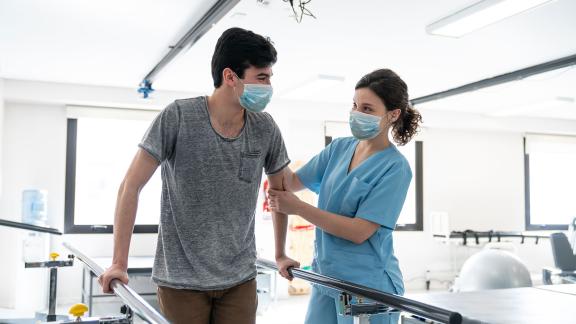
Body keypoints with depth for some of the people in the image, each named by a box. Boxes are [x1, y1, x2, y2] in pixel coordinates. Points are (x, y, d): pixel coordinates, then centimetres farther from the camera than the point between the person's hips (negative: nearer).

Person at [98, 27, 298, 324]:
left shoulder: (265, 129, -2)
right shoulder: (178, 117, -13)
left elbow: (280, 190, 12)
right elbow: (131, 187, -9)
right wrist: (119, 263, -9)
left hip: (240, 278, 3)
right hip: (181, 279, -3)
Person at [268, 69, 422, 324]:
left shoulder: (395, 167, -15)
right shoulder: (339, 148, 5)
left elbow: (359, 232, -20)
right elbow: (292, 182, 8)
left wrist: (297, 207, -19)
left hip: (368, 286, -6)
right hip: (325, 279, 6)